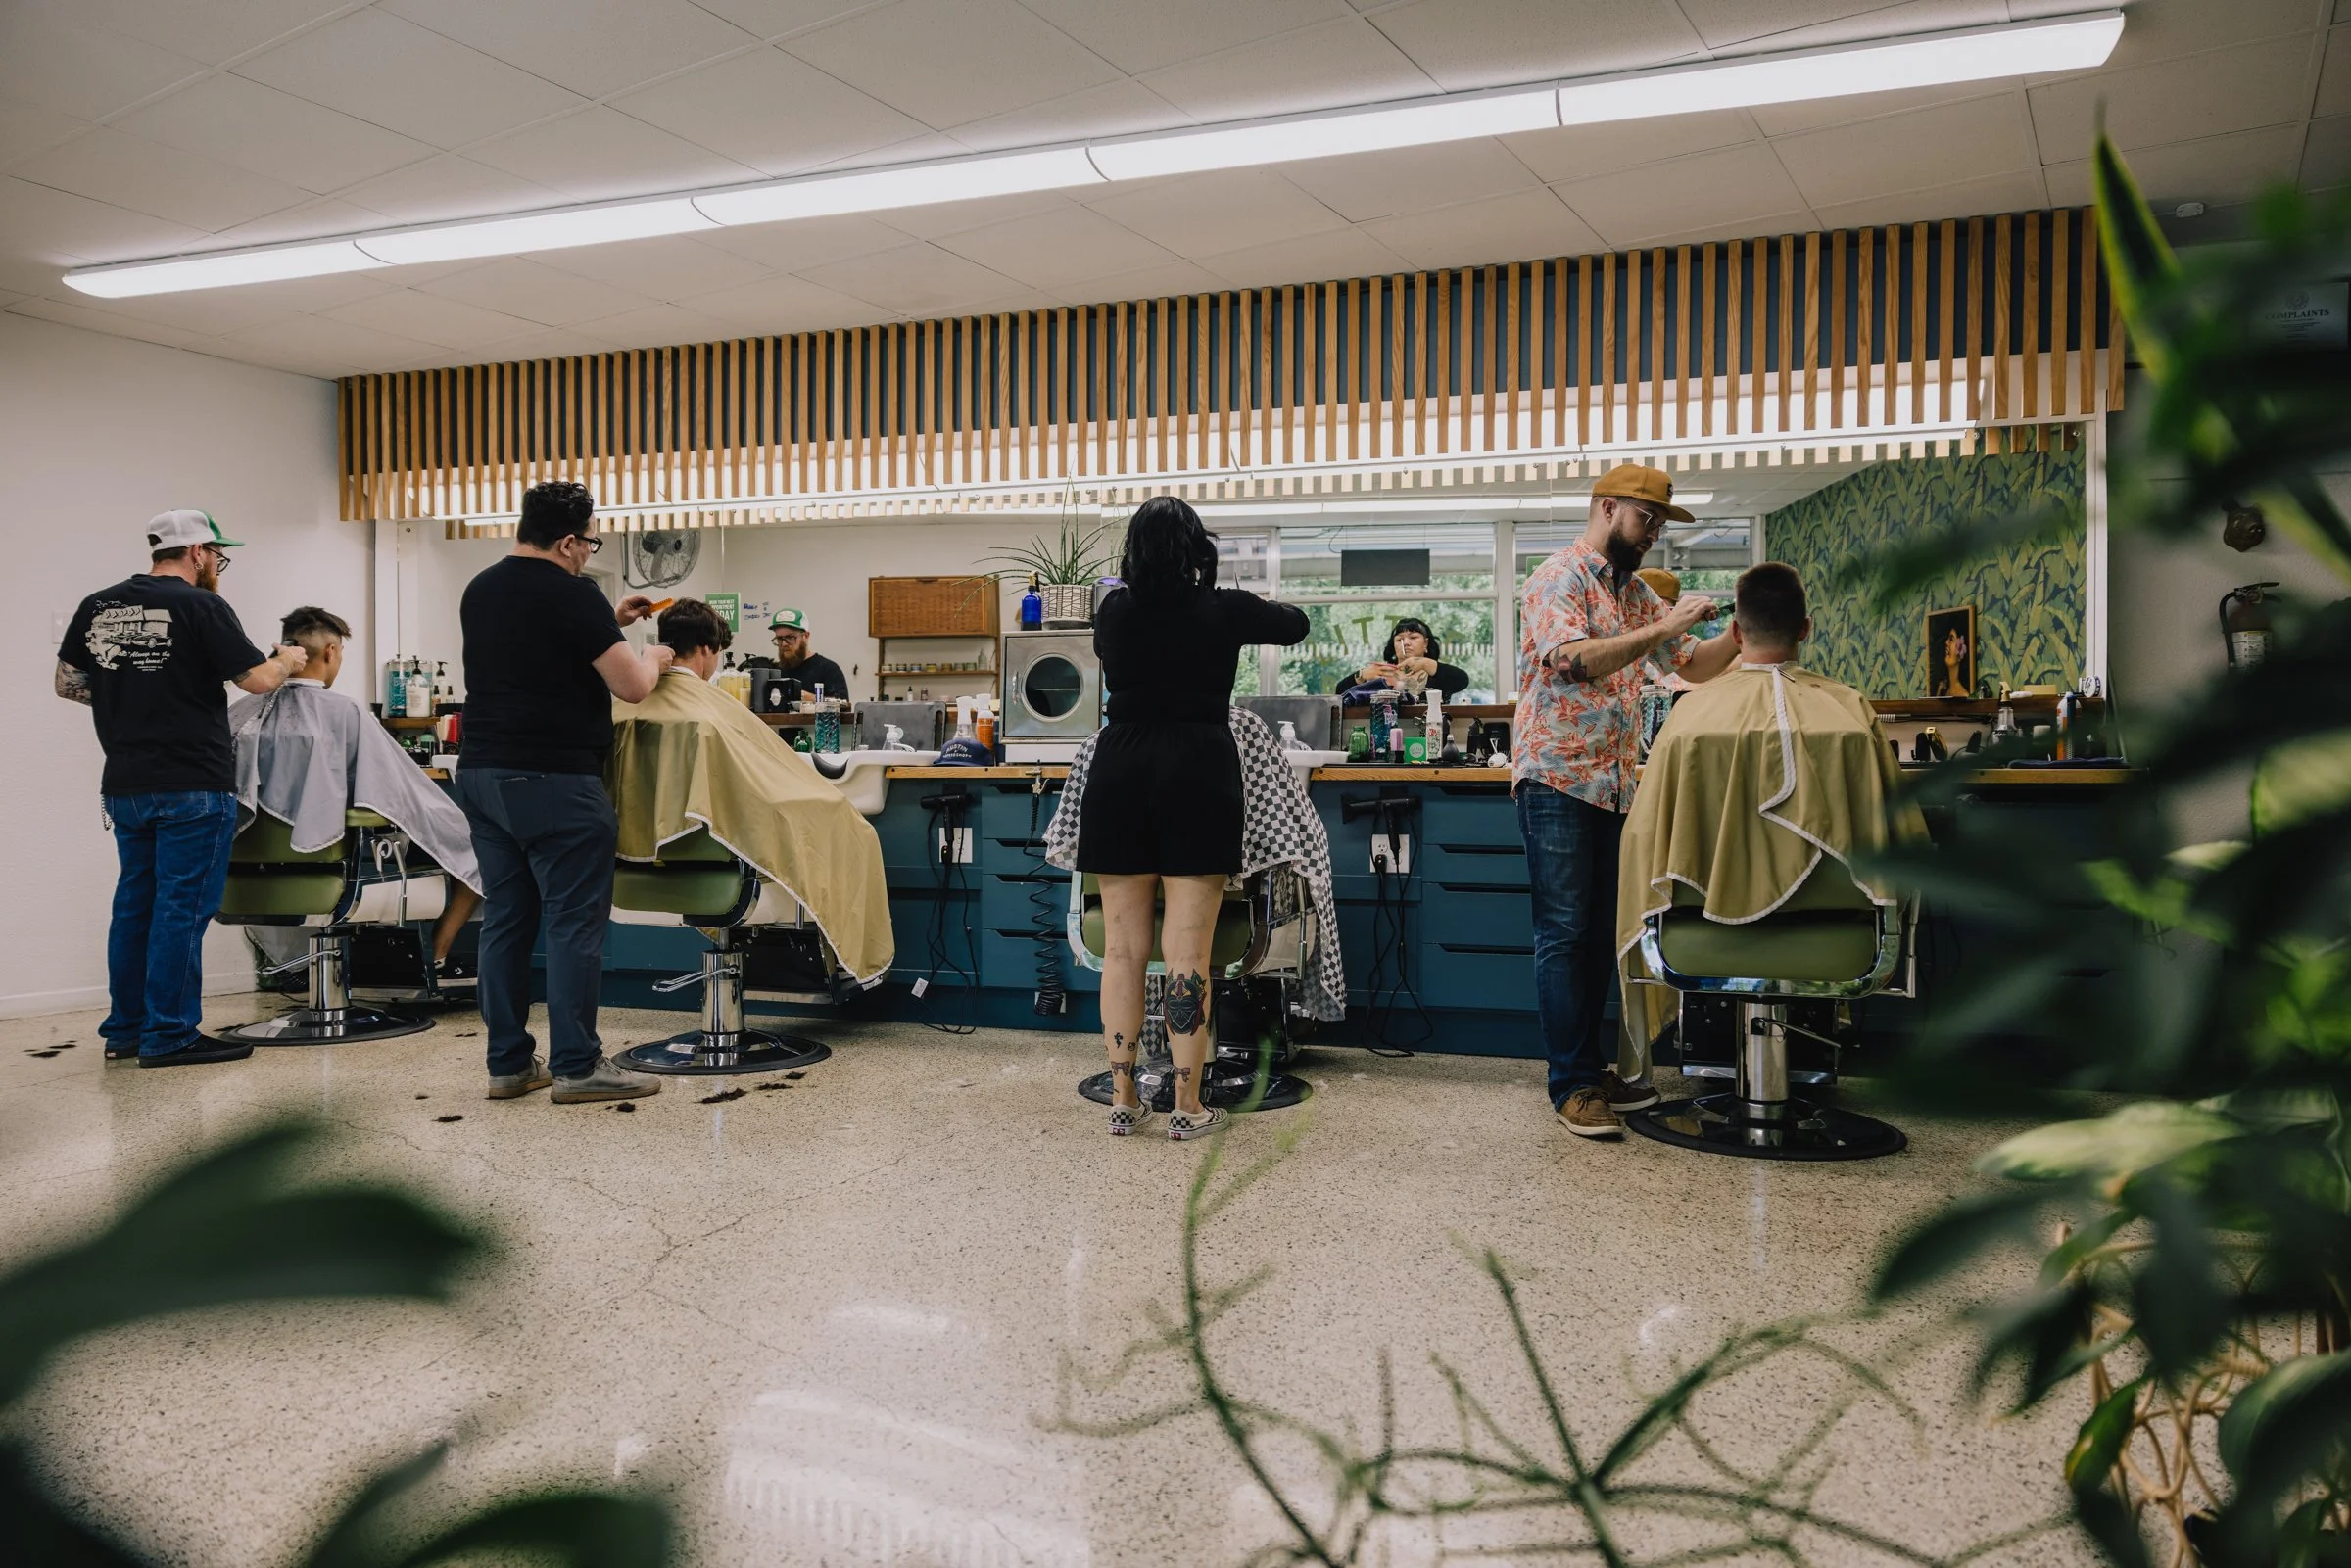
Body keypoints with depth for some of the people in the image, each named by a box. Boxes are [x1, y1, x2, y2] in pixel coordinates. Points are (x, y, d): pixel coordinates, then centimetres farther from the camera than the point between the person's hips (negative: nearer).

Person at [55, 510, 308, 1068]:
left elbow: (68, 684, 14)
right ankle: (169, 1037, 3)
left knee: (134, 903, 15)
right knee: (181, 908, -1)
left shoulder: (96, 607, 8)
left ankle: (124, 1030, 22)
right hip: (193, 786, -6)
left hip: (125, 785, 7)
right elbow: (257, 679, -11)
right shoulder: (200, 606, -11)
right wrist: (287, 661, 8)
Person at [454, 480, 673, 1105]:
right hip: (554, 783, -8)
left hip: (480, 774, 8)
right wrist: (652, 658, 9)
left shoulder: (480, 590, 14)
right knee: (574, 923, -2)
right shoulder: (571, 594, -11)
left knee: (505, 920, 11)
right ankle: (575, 1066, 0)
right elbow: (630, 686, -12)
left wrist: (608, 623, 29)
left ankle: (509, 1063, 15)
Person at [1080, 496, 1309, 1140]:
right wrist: (1252, 608, 37)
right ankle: (1187, 1106, 4)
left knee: (1121, 949, 8)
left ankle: (1123, 1099, 13)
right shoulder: (1224, 611, -1)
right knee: (1188, 953, -1)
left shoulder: (1114, 611, 5)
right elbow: (1296, 624, 19)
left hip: (1120, 778, 3)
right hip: (1198, 778, -2)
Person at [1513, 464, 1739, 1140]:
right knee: (1563, 932, -6)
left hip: (1613, 781, 8)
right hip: (1557, 778, -8)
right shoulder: (1559, 578, -8)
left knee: (1597, 930, 12)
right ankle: (1574, 1086, -2)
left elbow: (1693, 665, 18)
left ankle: (1591, 1068, 19)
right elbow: (1573, 659, -24)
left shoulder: (1636, 590, 17)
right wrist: (1663, 627, -24)